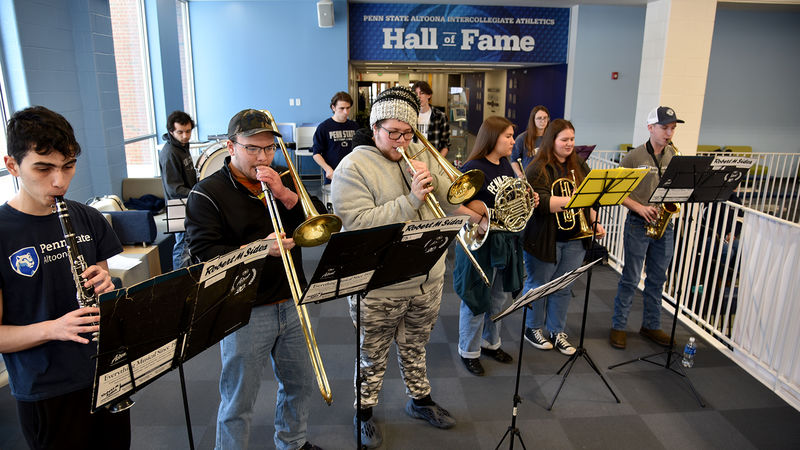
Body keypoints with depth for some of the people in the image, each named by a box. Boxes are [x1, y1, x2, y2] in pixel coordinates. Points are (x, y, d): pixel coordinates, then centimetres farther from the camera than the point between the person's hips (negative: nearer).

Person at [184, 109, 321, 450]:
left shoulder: (280, 180, 7)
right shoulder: (207, 194, -9)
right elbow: (203, 254, -18)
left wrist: (284, 194, -17)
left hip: (289, 303, 6)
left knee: (299, 382, 21)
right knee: (238, 402, 8)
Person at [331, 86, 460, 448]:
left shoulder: (421, 156, 5)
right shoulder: (352, 168, -13)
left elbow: (453, 203, 3)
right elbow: (359, 224, -25)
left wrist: (433, 182, -17)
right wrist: (411, 200, -27)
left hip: (428, 280, 5)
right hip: (379, 288, -5)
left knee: (415, 348, 25)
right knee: (373, 357, 15)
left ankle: (420, 399, 47)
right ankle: (365, 411, 38)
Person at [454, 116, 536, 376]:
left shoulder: (506, 165, 9)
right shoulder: (473, 168, -17)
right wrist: (480, 219, -31)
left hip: (506, 242, 8)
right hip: (480, 243, -8)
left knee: (500, 298, 20)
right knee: (476, 299, 7)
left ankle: (490, 343, 41)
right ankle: (469, 352, 26)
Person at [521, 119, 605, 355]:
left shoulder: (580, 165, 9)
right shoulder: (538, 169, -12)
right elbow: (540, 202, -24)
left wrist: (595, 223, 7)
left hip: (575, 238, 6)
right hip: (545, 239, -6)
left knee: (563, 288, 15)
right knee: (538, 286, 11)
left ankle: (557, 331, 30)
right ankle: (534, 329, 30)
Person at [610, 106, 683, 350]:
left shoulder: (675, 156, 8)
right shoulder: (634, 157, -7)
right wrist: (639, 207, -18)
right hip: (638, 223, -5)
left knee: (657, 279, 14)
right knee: (630, 278, 0)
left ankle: (651, 325, 27)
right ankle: (618, 326, 12)